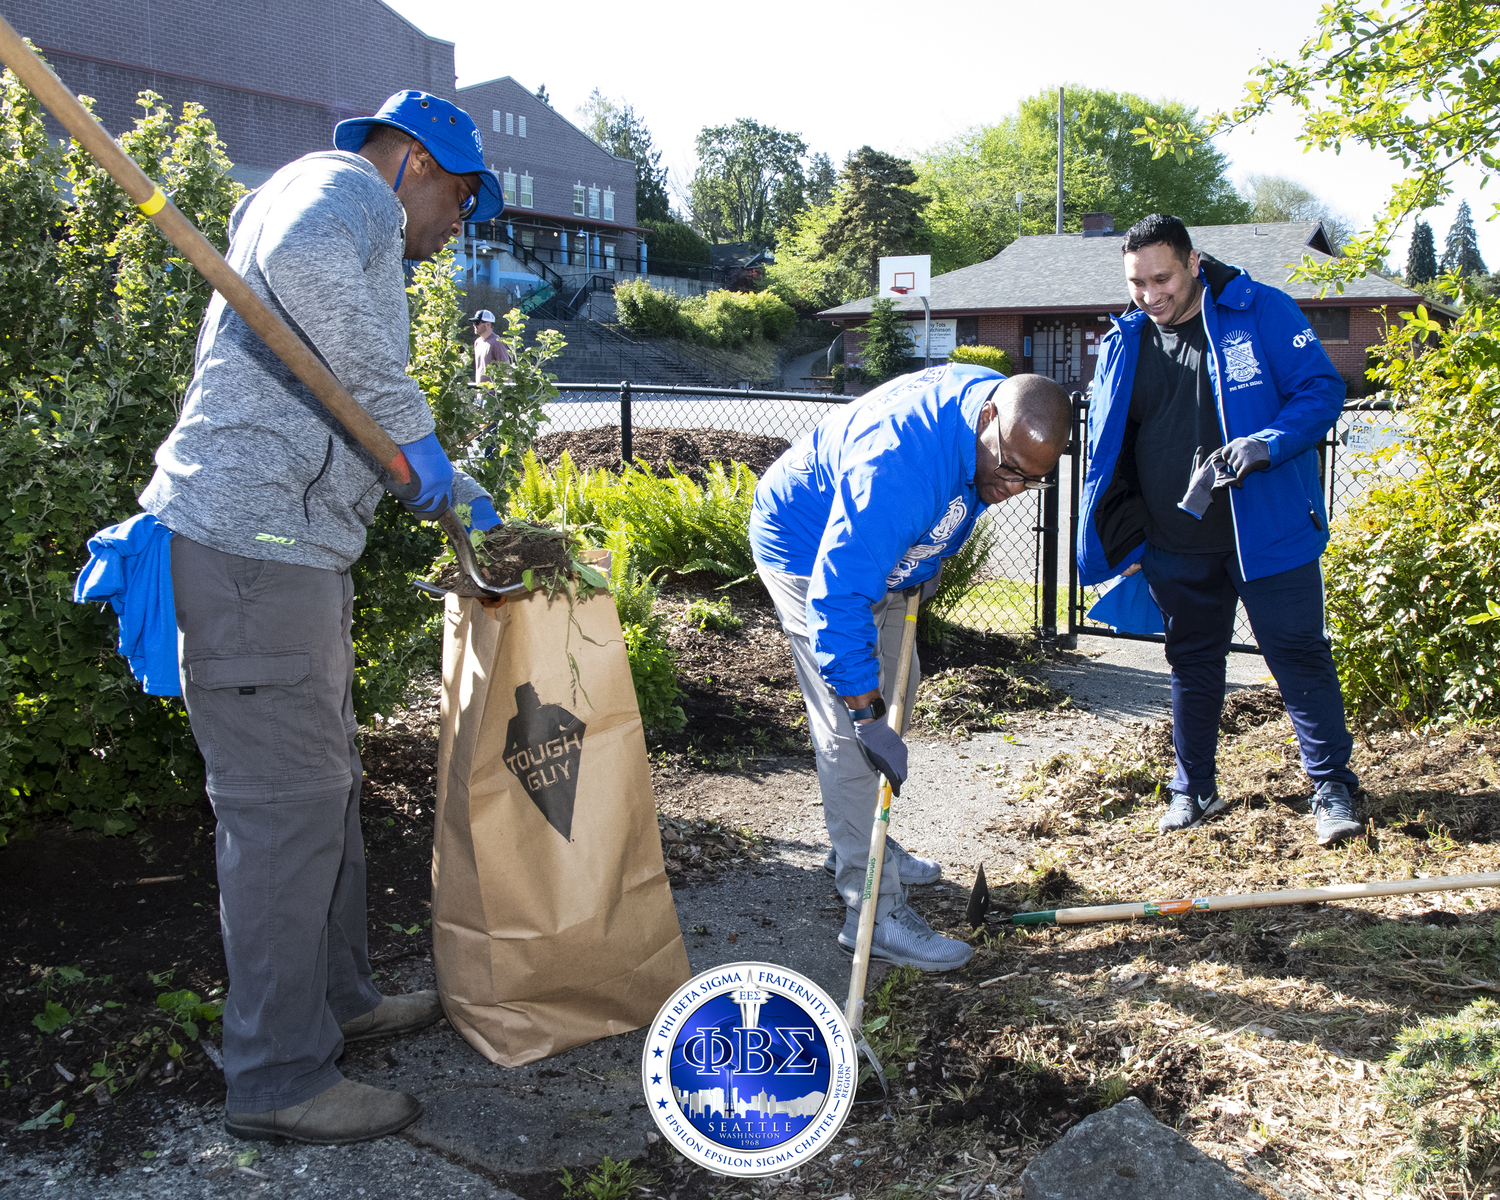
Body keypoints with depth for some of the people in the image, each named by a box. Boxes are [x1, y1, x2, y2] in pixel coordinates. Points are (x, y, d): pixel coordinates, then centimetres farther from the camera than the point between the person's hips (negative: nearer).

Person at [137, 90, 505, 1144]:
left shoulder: (351, 234, 29)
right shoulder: (345, 187, -3)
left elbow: (343, 426, 32)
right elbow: (296, 267, -29)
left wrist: (460, 496, 30)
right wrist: (410, 428, -23)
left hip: (288, 546, 11)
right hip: (252, 540, -11)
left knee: (325, 780, 18)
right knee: (285, 800, -6)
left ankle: (337, 996, 32)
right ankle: (279, 1078, 5)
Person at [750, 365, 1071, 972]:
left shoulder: (995, 404, -14)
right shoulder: (897, 465, -42)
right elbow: (838, 596, -40)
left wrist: (930, 554, 9)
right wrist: (867, 716, -37)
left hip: (877, 546, 9)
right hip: (806, 550, -9)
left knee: (895, 686, 17)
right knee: (846, 725, -13)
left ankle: (857, 847, 33)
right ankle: (873, 911, -8)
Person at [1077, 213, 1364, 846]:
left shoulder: (1263, 312, -7)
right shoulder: (1123, 344, 5)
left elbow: (1323, 391, -7)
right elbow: (1107, 450, 13)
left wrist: (1265, 445, -25)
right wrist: (1121, 540, 10)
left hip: (1267, 531, -3)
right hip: (1175, 546, 4)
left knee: (1301, 657, 1)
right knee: (1193, 665, 14)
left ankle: (1332, 787, 16)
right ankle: (1193, 788, 27)